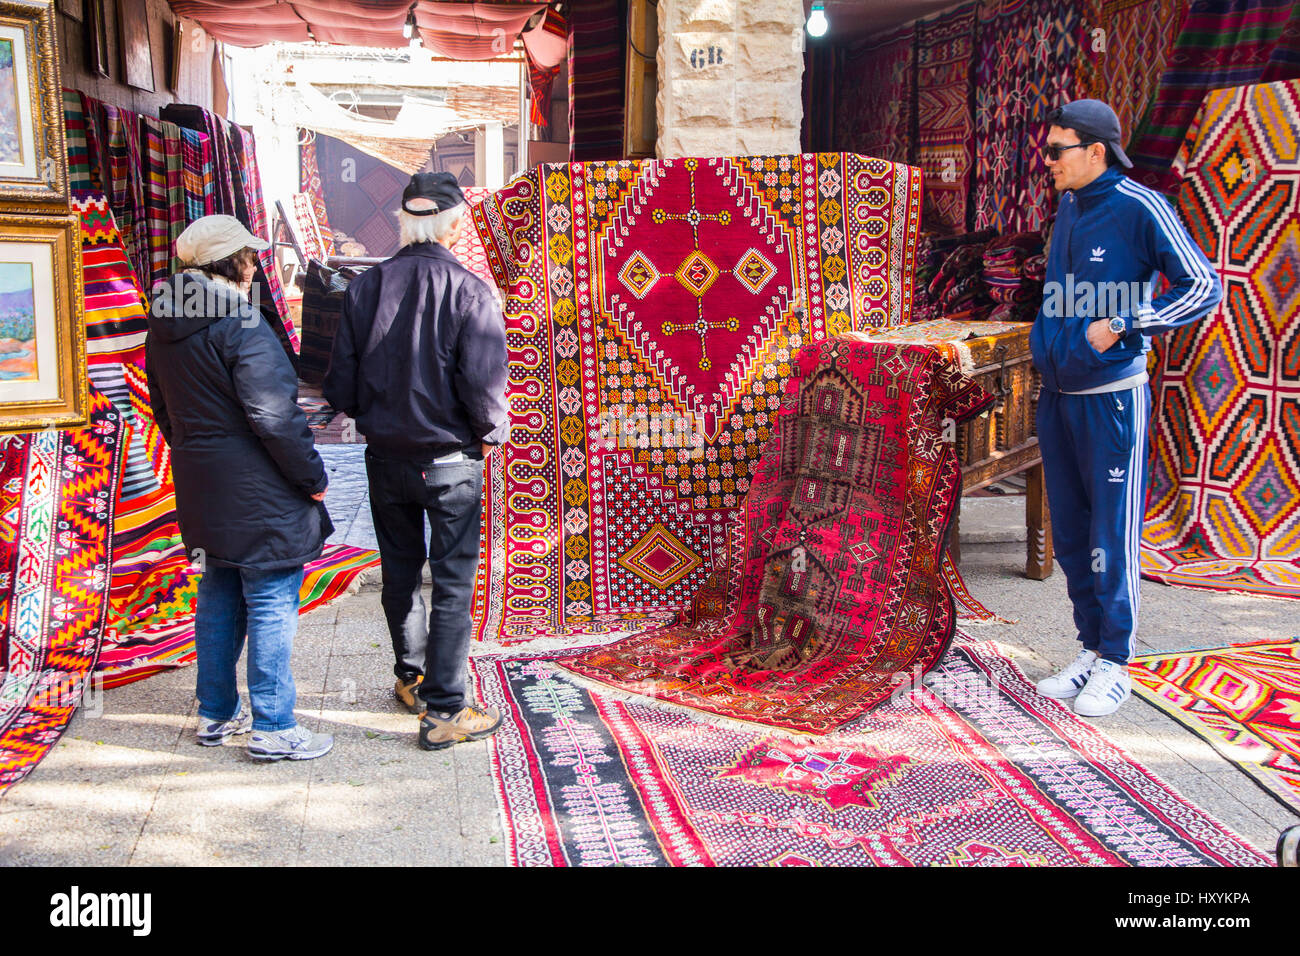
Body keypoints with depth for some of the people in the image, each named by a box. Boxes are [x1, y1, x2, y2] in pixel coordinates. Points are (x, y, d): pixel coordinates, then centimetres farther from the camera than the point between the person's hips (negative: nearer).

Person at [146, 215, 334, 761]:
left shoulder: (164, 326, 8)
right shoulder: (239, 324, -18)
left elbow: (163, 407, 18)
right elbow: (274, 416, -21)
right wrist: (313, 476, -12)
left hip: (201, 488, 9)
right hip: (257, 491, -8)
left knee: (219, 597, 18)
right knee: (271, 603, -1)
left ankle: (216, 714, 29)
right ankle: (273, 728, 6)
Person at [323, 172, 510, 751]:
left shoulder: (365, 287, -4)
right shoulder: (468, 291, -16)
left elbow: (341, 386, -2)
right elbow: (483, 384, -19)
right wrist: (492, 434, 0)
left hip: (385, 458, 4)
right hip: (451, 460, -4)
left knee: (399, 571, 20)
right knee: (453, 580, 5)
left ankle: (412, 678, 38)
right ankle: (444, 711, 8)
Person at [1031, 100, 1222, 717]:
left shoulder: (1139, 208, -11)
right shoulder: (1068, 208, 10)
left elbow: (1205, 286, -11)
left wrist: (1121, 327, -16)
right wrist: (1048, 344, 11)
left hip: (1112, 398, -7)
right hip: (1057, 395, 7)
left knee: (1112, 538, 0)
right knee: (1070, 535, 12)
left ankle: (1114, 666, 12)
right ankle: (1090, 649, 25)